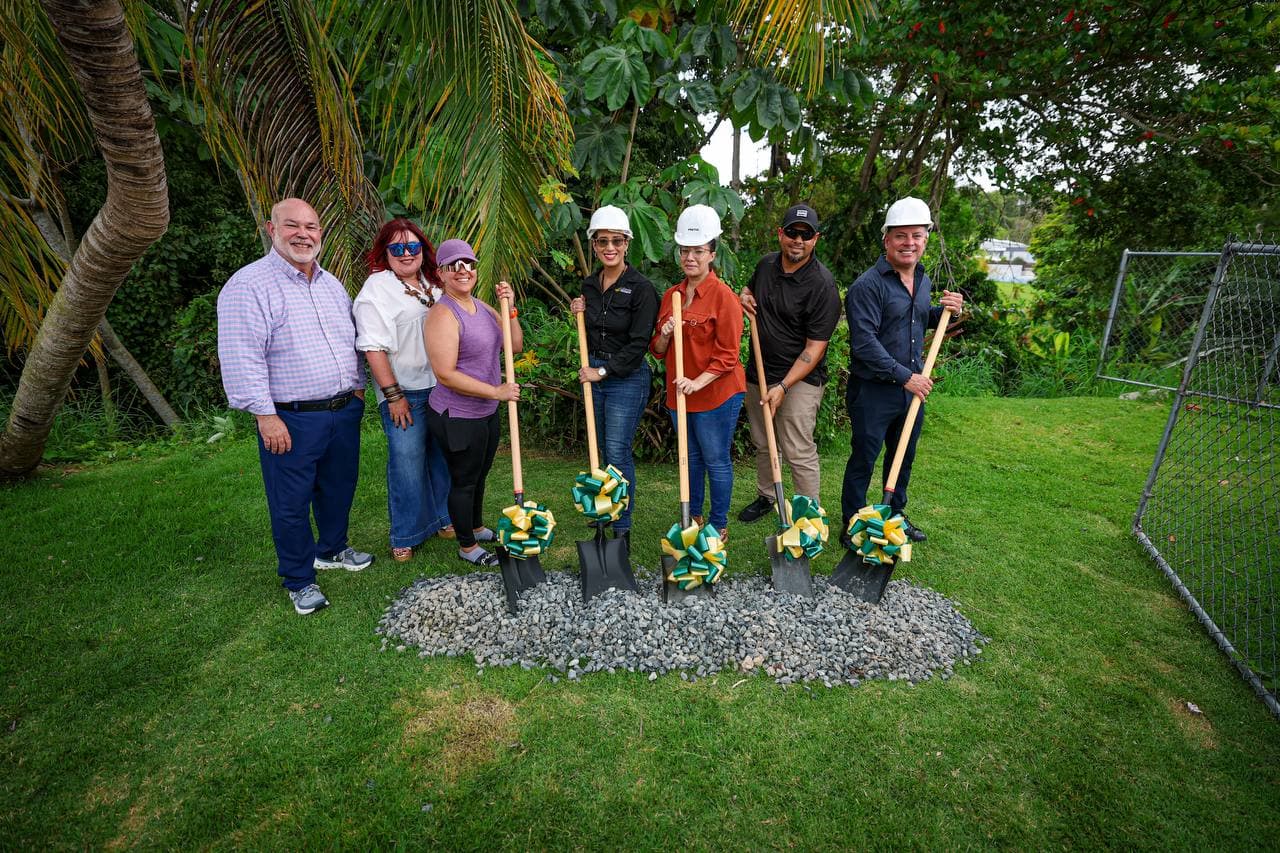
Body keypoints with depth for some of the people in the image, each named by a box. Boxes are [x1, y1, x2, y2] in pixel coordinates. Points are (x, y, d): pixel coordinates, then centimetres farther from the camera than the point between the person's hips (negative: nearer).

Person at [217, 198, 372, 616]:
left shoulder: (331, 284, 12)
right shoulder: (249, 285, -12)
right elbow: (242, 358, -16)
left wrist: (357, 387, 18)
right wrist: (266, 415, -19)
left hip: (344, 410, 7)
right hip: (291, 419, -7)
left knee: (339, 488, 20)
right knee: (291, 503, 5)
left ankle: (332, 549, 42)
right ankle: (299, 581, 22)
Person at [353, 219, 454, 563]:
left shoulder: (433, 283, 13)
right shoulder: (377, 289, -8)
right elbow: (373, 346, -14)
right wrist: (392, 395, -17)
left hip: (441, 386, 7)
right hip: (404, 392, -6)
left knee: (443, 456, 14)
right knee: (407, 460, -2)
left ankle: (442, 518, 31)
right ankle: (405, 535, 13)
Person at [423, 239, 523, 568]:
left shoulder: (482, 307, 7)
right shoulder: (443, 315, -20)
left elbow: (515, 345, 7)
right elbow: (446, 374, -26)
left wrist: (510, 308, -6)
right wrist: (496, 391, -23)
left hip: (487, 412, 8)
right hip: (457, 416, -8)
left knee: (479, 474, 24)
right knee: (464, 480, 8)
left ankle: (477, 527, 46)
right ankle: (467, 546, 27)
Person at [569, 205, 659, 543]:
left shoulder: (641, 288, -14)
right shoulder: (589, 284, 7)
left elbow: (638, 343, -17)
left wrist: (603, 371, -15)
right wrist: (579, 313, 0)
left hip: (627, 378, -7)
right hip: (594, 373, 7)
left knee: (618, 452, -2)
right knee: (605, 448, 16)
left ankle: (623, 525, 12)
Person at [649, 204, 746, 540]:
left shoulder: (724, 296, -12)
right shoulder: (670, 296, 7)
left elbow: (727, 354, -14)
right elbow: (658, 351, 11)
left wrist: (698, 382, -24)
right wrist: (664, 336, -10)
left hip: (716, 393, -6)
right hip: (679, 393, 7)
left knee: (717, 461, 5)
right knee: (691, 458, 19)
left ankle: (719, 526, 21)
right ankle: (694, 518, 36)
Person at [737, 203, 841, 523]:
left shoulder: (822, 285, -17)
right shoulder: (766, 264, 3)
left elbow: (815, 348, -18)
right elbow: (750, 287, 27)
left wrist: (783, 386, -24)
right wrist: (744, 296, 1)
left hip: (799, 379, -6)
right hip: (758, 373, 7)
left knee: (799, 453, -4)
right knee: (762, 445, 19)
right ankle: (765, 497, 39)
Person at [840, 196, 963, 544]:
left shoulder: (924, 281, 10)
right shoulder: (868, 285, -17)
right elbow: (865, 342, -23)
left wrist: (944, 311, 3)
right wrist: (904, 376, -22)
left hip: (913, 386, 8)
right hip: (873, 390, -7)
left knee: (904, 456, 20)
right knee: (863, 459, 4)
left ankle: (896, 515, 39)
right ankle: (852, 524, 21)